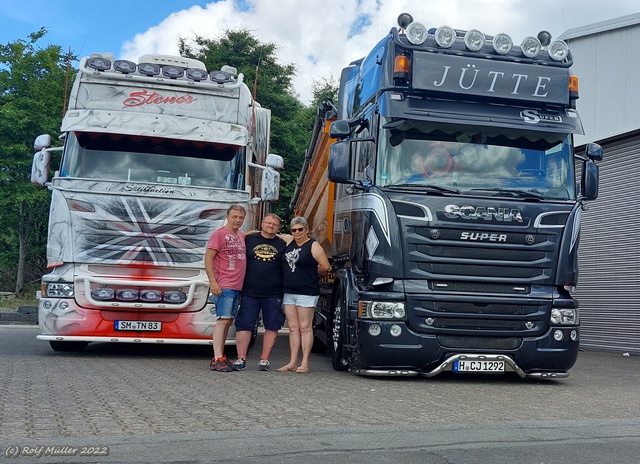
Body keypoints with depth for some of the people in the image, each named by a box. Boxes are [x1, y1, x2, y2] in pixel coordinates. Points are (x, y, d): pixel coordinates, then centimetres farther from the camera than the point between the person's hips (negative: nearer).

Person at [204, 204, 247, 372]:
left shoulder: (242, 236, 17)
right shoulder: (219, 234, -5)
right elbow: (208, 258, -10)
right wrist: (213, 282, -17)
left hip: (237, 286, 8)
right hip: (223, 286, -8)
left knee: (228, 321, 10)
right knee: (223, 320, -13)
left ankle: (221, 356, 16)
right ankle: (217, 360, -14)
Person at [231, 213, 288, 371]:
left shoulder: (283, 244, 9)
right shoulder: (249, 239, 7)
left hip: (273, 295, 1)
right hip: (249, 293, -1)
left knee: (272, 326, 2)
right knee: (244, 325, -2)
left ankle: (264, 359, 12)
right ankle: (241, 359, 5)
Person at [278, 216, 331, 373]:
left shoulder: (313, 246, -5)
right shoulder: (289, 244, 13)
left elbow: (325, 267, -11)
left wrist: (313, 275, 4)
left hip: (306, 293, -6)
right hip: (289, 292, 6)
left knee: (305, 328, -3)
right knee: (293, 328, 7)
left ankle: (305, 363, 0)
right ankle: (292, 363, 10)